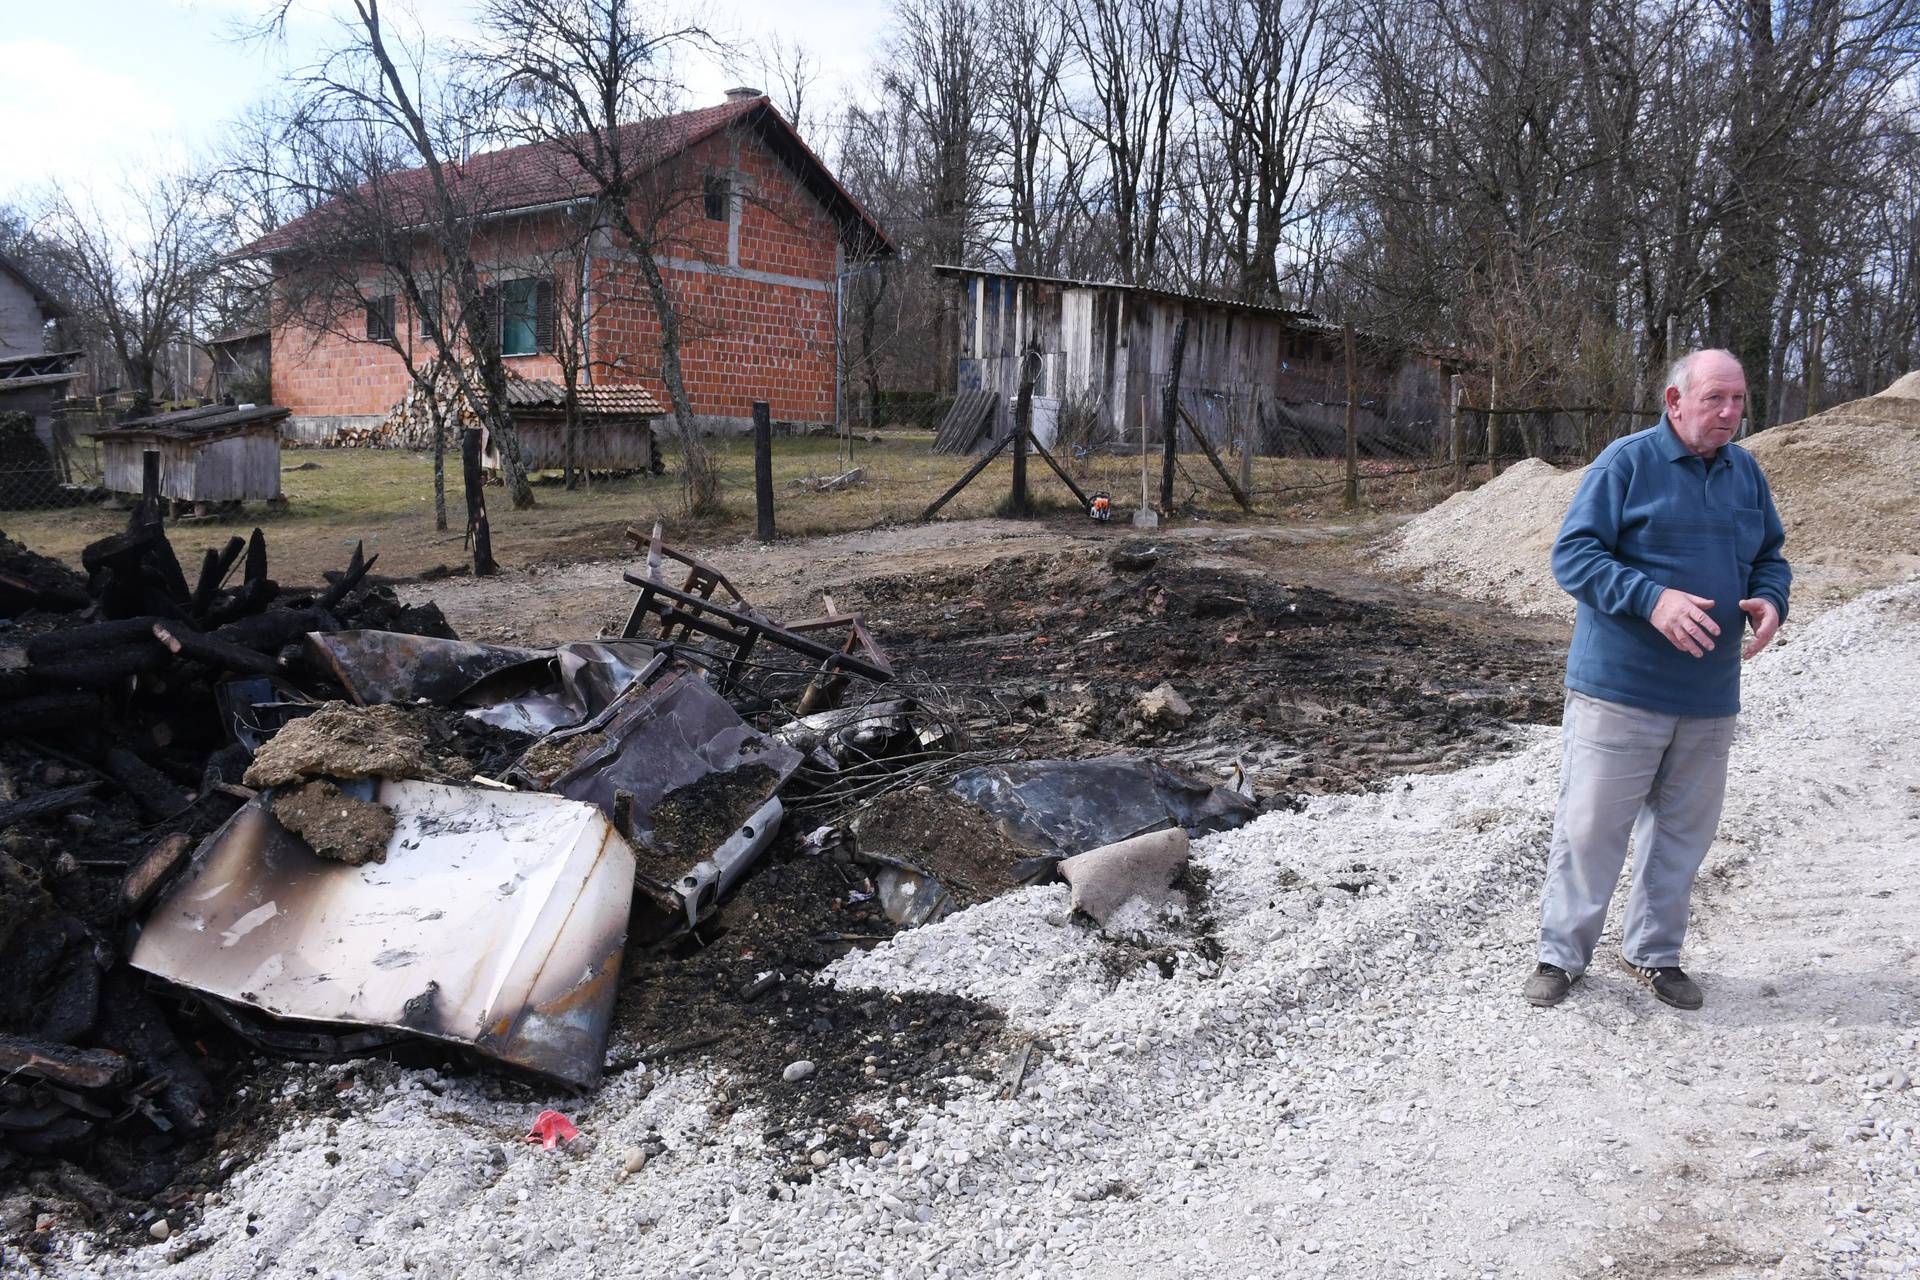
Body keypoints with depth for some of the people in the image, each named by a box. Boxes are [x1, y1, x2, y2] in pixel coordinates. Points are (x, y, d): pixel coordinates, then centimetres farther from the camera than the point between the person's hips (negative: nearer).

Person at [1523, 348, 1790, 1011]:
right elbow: (1572, 554, -12)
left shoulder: (1746, 472, 10)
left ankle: (1654, 951, 30)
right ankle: (1561, 954, 14)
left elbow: (1771, 555, 20)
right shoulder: (1625, 462, -8)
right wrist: (1653, 598, -25)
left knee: (1683, 830, 14)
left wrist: (1769, 600, -4)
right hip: (1619, 688, -6)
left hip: (1709, 698, 6)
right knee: (1590, 826, -1)